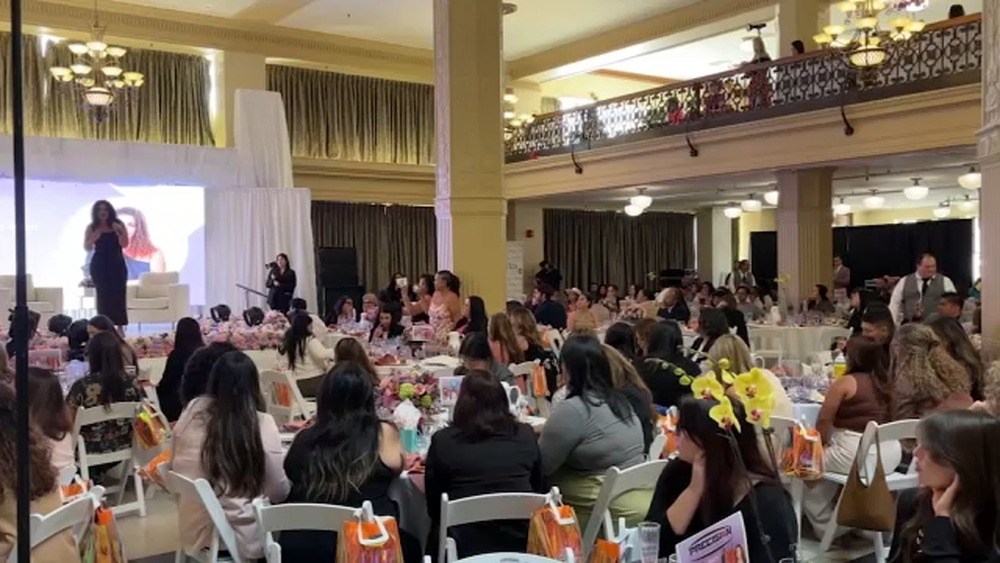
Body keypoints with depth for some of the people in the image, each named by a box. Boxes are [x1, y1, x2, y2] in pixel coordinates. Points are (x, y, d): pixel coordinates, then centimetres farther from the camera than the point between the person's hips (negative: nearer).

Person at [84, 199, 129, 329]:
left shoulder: (118, 225, 3)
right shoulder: (92, 227, 3)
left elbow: (124, 244, -3)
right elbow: (87, 248, 1)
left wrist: (118, 232, -20)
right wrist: (93, 239, -19)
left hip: (117, 264, 0)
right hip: (99, 265, 0)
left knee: (118, 295, -5)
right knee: (103, 296, 0)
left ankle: (120, 326, -4)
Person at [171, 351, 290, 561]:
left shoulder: (193, 411, -4)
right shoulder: (262, 424, -15)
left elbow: (174, 467, 10)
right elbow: (279, 492, -8)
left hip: (193, 532, 5)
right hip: (241, 538, -5)